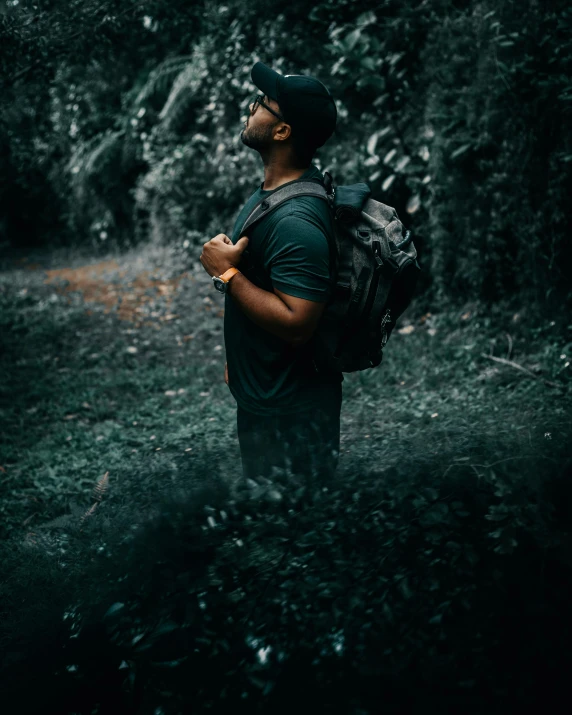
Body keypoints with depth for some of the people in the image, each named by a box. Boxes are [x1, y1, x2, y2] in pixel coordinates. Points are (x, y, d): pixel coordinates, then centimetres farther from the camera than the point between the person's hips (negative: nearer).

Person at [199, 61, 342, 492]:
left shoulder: (296, 221, -28)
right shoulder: (273, 189, 5)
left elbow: (295, 323, -34)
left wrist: (227, 273, -24)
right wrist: (237, 360, 21)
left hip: (290, 413, -10)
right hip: (261, 393, 10)